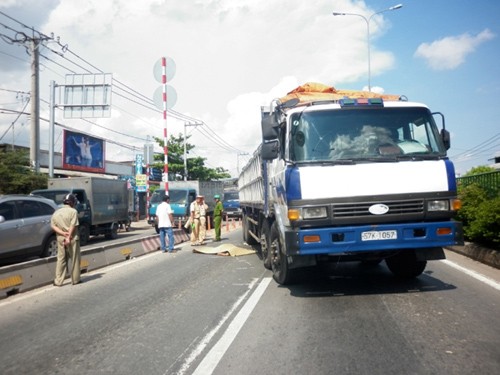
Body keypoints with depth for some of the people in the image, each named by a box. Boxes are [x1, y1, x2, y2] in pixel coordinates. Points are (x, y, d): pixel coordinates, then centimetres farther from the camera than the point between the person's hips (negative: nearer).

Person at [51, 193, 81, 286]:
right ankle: (75, 280, 12)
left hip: (60, 239, 5)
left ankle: (58, 281, 9)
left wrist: (63, 233, -8)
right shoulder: (73, 211, -7)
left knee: (61, 259, 10)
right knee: (75, 259, 5)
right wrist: (69, 237, -16)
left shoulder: (56, 213, 12)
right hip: (73, 238, -5)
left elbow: (53, 226, 3)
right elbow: (73, 225, -15)